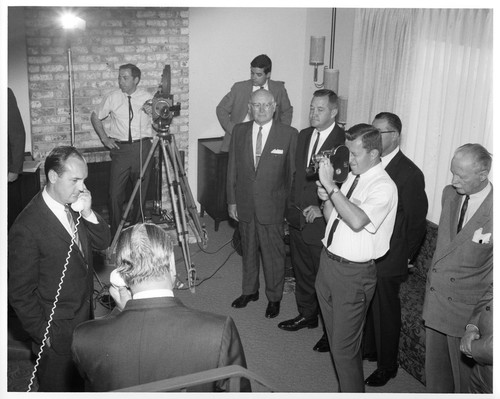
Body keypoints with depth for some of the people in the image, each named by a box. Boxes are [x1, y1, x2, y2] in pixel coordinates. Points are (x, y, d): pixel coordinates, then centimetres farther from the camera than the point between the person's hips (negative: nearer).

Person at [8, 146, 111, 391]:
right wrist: (44, 336, -14)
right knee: (58, 388, 16)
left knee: (80, 385, 24)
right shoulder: (26, 229, -27)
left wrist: (88, 214, -16)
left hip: (84, 318, 7)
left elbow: (103, 242, 2)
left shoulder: (74, 207, -4)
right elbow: (20, 294, -21)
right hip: (58, 333, -6)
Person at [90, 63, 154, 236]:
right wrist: (104, 138, 7)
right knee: (115, 194, -5)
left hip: (142, 148, 1)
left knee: (141, 193, 8)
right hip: (120, 149, 0)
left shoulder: (147, 97, 3)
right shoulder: (112, 98, 2)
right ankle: (115, 233, 8)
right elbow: (95, 117, 15)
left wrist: (153, 113, -11)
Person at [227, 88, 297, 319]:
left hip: (272, 207, -3)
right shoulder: (239, 132, 2)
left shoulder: (289, 135, -8)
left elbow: (293, 173, -5)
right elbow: (232, 169, 6)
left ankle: (274, 298, 27)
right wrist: (232, 201, 5)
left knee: (273, 254, 8)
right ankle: (250, 291, 38)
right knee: (248, 251, 18)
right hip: (244, 205, 4)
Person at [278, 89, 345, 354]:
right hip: (298, 218, 7)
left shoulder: (345, 141, -16)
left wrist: (322, 207, -21)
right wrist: (292, 206, 14)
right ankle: (306, 314, 39)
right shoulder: (303, 135, 8)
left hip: (322, 222, -7)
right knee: (301, 271, 20)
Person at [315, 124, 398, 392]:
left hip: (354, 273, -8)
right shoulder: (353, 176, 6)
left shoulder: (383, 186, -18)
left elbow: (357, 221, -35)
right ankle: (343, 383, 41)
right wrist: (326, 199, -7)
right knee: (334, 336, 22)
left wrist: (330, 185, -31)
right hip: (328, 261, 8)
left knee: (345, 347, 1)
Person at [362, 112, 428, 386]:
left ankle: (387, 366, 29)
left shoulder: (410, 173, -18)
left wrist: (404, 258, -5)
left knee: (385, 312, 10)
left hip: (387, 261, -6)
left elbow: (417, 221, -11)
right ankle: (367, 349, 44)